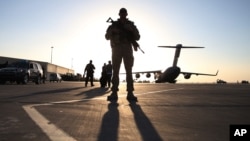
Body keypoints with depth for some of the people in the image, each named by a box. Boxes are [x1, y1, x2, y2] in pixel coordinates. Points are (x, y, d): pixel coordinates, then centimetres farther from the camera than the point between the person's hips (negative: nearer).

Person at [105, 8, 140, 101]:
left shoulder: (130, 25, 15)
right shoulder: (114, 24, 14)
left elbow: (137, 37, 7)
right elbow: (107, 37, 8)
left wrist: (132, 29, -10)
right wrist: (112, 30, -12)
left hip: (127, 49, 0)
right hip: (117, 49, 0)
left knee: (129, 71, -7)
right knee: (115, 70, -8)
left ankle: (130, 93, -9)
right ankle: (114, 93, -10)